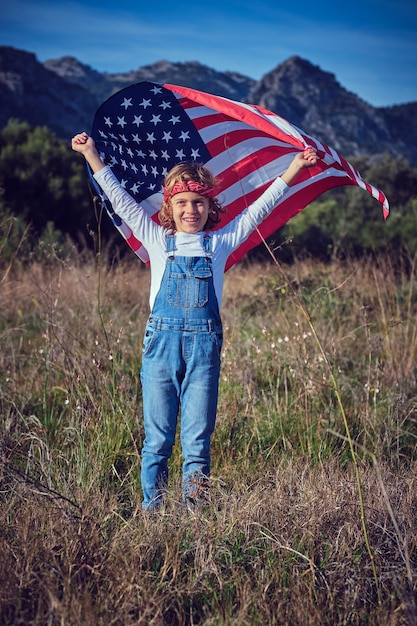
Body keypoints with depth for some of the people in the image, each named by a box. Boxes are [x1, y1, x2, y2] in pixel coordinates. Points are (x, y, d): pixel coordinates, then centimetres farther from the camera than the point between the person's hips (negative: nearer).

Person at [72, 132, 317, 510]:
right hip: (161, 341, 0)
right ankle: (152, 511, 12)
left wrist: (293, 169, 6)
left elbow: (259, 209, 10)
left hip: (204, 345, 0)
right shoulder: (158, 240, 9)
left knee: (197, 440, 2)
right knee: (157, 440, 4)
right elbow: (121, 200, 10)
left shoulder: (220, 243, 9)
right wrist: (92, 155, 10)